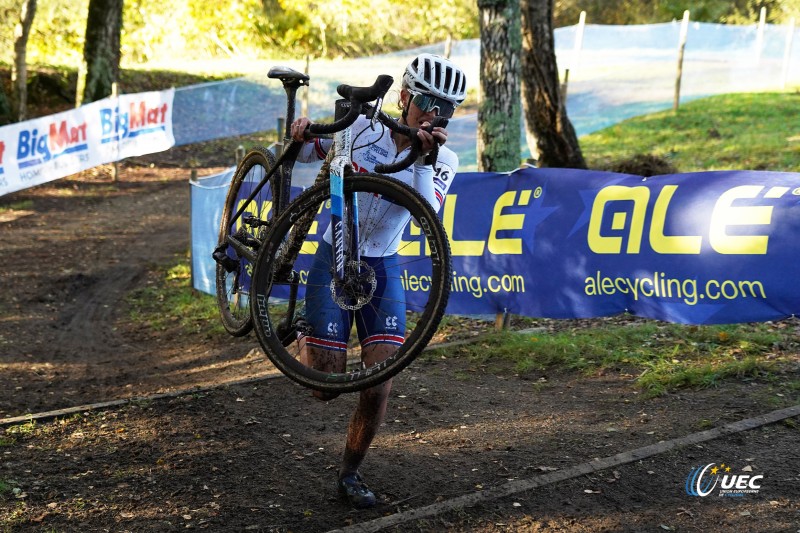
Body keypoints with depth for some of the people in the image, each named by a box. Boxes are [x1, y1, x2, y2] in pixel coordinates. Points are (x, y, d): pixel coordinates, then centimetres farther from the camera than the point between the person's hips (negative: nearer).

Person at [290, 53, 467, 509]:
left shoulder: (443, 161, -4)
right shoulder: (363, 126, -9)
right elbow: (305, 153, 6)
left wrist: (423, 160, -30)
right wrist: (301, 132, -16)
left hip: (383, 270, 2)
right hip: (333, 263, -2)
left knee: (379, 386, -11)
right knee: (325, 388, -5)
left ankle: (351, 473, 14)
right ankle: (304, 338, 31)